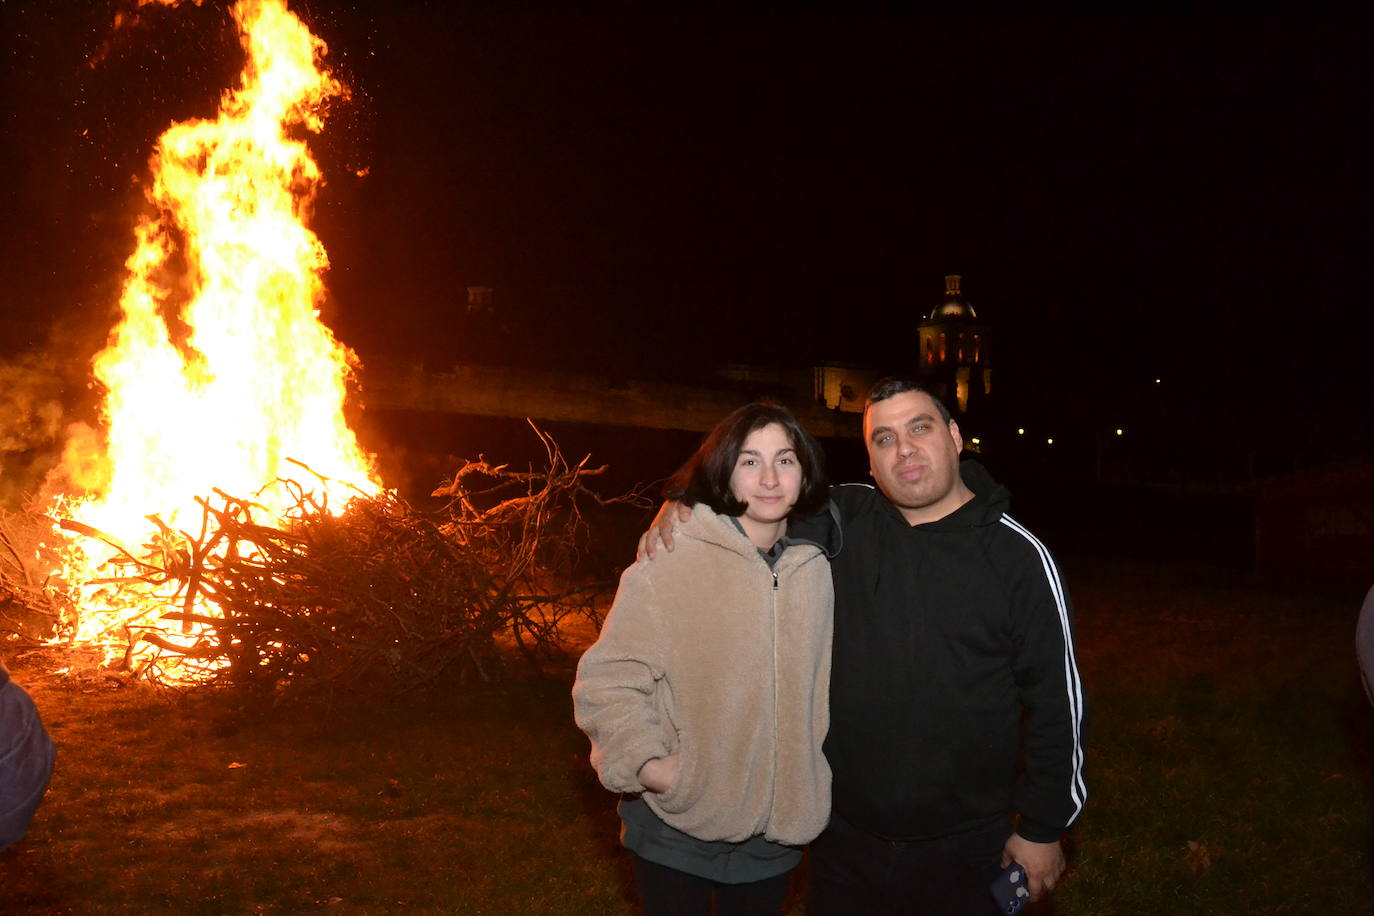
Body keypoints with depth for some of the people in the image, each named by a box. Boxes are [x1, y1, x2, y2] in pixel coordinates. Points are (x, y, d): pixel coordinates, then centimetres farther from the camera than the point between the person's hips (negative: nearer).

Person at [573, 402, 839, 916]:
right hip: (675, 834, -4)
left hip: (775, 832, 4)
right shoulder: (671, 564, -15)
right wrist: (645, 762, -25)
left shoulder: (817, 569, 0)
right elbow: (608, 681, -14)